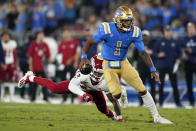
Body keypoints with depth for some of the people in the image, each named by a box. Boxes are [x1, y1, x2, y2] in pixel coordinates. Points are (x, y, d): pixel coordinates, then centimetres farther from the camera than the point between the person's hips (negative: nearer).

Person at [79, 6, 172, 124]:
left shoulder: (134, 32, -12)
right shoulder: (107, 30, -20)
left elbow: (143, 53, -7)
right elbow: (89, 42, -11)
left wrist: (152, 70, -17)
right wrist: (84, 57, -26)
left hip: (123, 64, 3)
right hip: (109, 65, -3)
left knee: (142, 90, -2)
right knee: (116, 94, -19)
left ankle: (156, 117, 9)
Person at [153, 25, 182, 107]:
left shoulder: (175, 43, 9)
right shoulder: (159, 42, 5)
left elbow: (179, 53, 15)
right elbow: (154, 52, 7)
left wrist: (178, 59, -3)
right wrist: (158, 55, -14)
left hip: (172, 67, 1)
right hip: (162, 66, -1)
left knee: (174, 85, -2)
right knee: (161, 85, 1)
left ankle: (177, 102, 1)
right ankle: (161, 102, 7)